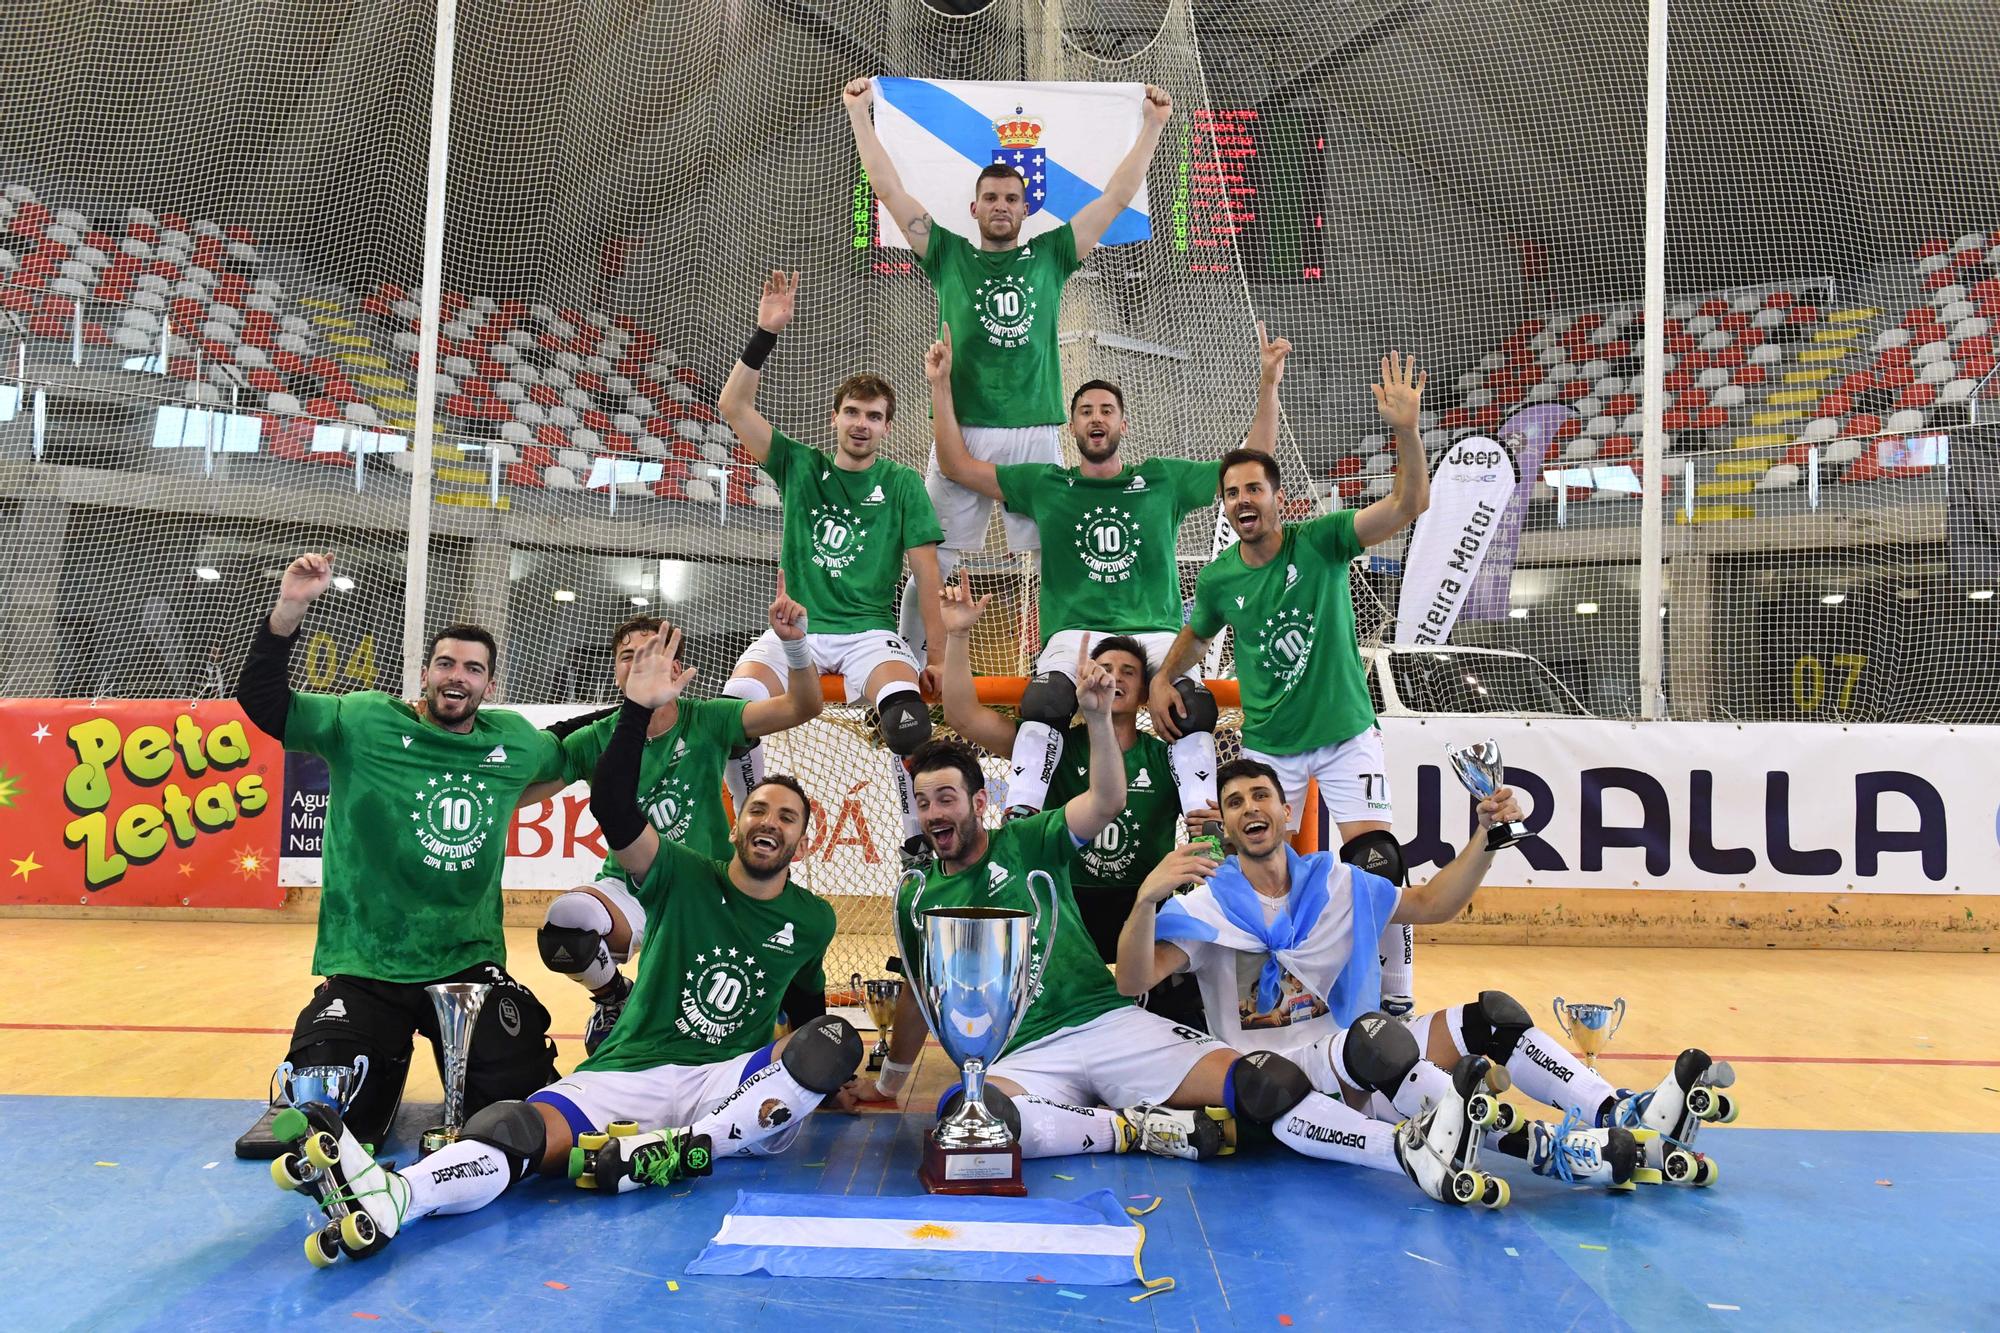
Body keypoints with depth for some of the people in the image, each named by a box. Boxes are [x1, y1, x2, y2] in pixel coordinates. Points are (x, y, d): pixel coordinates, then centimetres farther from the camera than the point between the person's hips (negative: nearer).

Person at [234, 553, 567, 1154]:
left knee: (524, 1099, -6)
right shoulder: (365, 722, -4)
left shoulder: (514, 740, 5)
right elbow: (263, 703, -12)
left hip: (471, 964, 2)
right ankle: (386, 1058, 25)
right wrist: (287, 612, -24)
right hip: (366, 968, -2)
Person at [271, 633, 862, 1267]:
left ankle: (676, 1149, -38)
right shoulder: (686, 878, 2)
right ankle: (390, 1195, -60)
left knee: (837, 1039, -28)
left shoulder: (812, 919, 10)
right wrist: (638, 707, -27)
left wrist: (826, 1078, 20)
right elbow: (613, 810, -14)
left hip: (733, 1083, 2)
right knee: (523, 1130, -31)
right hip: (630, 1073, -1)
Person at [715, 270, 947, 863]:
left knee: (907, 713, -34)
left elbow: (926, 572, 3)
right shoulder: (799, 465, 12)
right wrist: (766, 334, -8)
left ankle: (919, 839, -15)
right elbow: (733, 408, 3)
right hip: (797, 627, 2)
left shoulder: (901, 484, 8)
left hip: (869, 631, -1)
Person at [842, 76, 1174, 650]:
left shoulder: (1050, 256, 14)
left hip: (1035, 435, 1)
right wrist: (859, 113, 13)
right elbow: (889, 189, 13)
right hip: (961, 432, 0)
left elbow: (1118, 196, 16)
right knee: (934, 563, -1)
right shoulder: (948, 255, 13)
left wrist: (1152, 125, 16)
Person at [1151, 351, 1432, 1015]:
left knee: (1376, 863, -14)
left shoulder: (1320, 541, -12)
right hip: (1268, 746, 3)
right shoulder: (1217, 578, -3)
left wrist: (1405, 430, -38)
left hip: (1346, 735, -3)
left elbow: (1409, 505, -24)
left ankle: (1397, 993, 4)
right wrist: (1162, 679, 3)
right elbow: (1196, 635, 19)